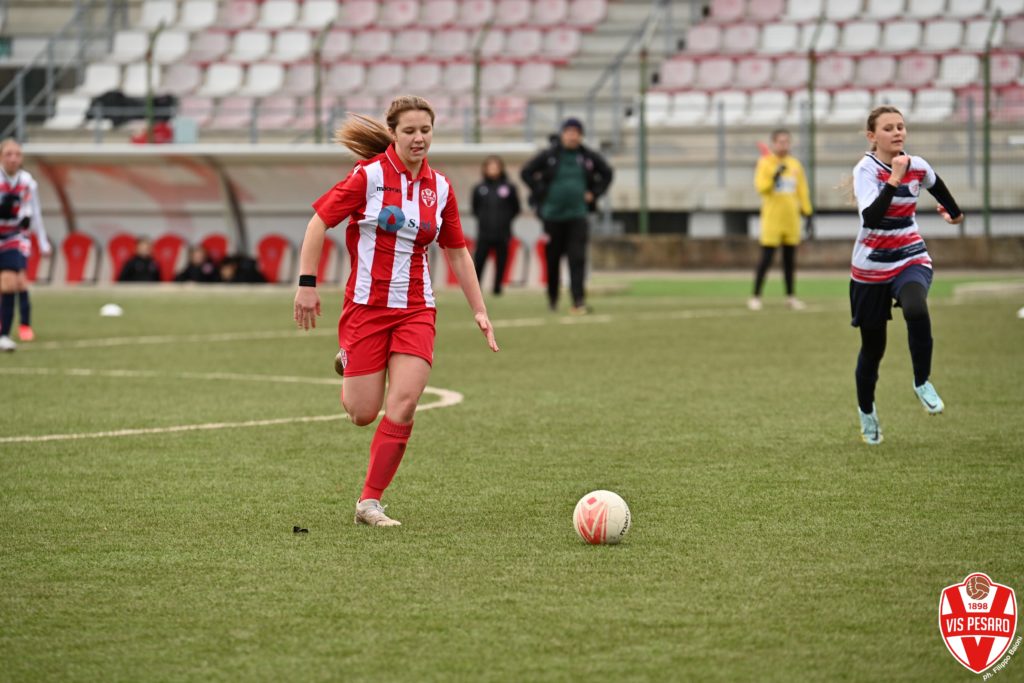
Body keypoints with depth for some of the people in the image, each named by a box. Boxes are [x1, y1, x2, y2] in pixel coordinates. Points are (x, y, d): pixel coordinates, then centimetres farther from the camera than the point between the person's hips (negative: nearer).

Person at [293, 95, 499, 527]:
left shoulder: (439, 188, 6)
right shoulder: (370, 175, -8)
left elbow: (457, 252, 16)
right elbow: (319, 222, -5)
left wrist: (479, 311, 14)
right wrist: (307, 284, -11)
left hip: (415, 310, 3)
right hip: (367, 306, -3)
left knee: (403, 406, -14)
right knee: (363, 414, -2)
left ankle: (369, 503, -3)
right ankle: (348, 366, 35)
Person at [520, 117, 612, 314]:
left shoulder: (588, 157, 3)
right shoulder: (549, 156, -4)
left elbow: (607, 173, 17)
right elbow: (526, 172, 1)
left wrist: (594, 193, 6)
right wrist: (541, 193, -5)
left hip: (577, 215, 1)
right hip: (552, 215, -1)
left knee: (578, 258, -11)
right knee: (553, 259, 8)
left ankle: (578, 301, -16)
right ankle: (552, 297, 26)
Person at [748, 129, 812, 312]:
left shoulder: (795, 164, 11)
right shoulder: (765, 163, -2)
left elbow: (802, 190, 15)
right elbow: (760, 187, -12)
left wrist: (807, 212, 11)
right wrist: (774, 177, -26)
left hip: (791, 219, 4)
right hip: (772, 219, -4)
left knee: (790, 259, 8)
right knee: (766, 259, -7)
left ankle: (791, 296, 15)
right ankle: (755, 297, -2)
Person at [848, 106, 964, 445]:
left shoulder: (917, 166, -3)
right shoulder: (866, 170, -17)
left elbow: (936, 186, 23)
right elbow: (871, 218, -33)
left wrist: (954, 212, 39)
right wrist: (894, 180, -38)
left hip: (911, 261, 2)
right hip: (871, 269, -2)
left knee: (916, 310, -33)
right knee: (873, 347, 9)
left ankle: (922, 383, -13)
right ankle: (866, 411, 35)